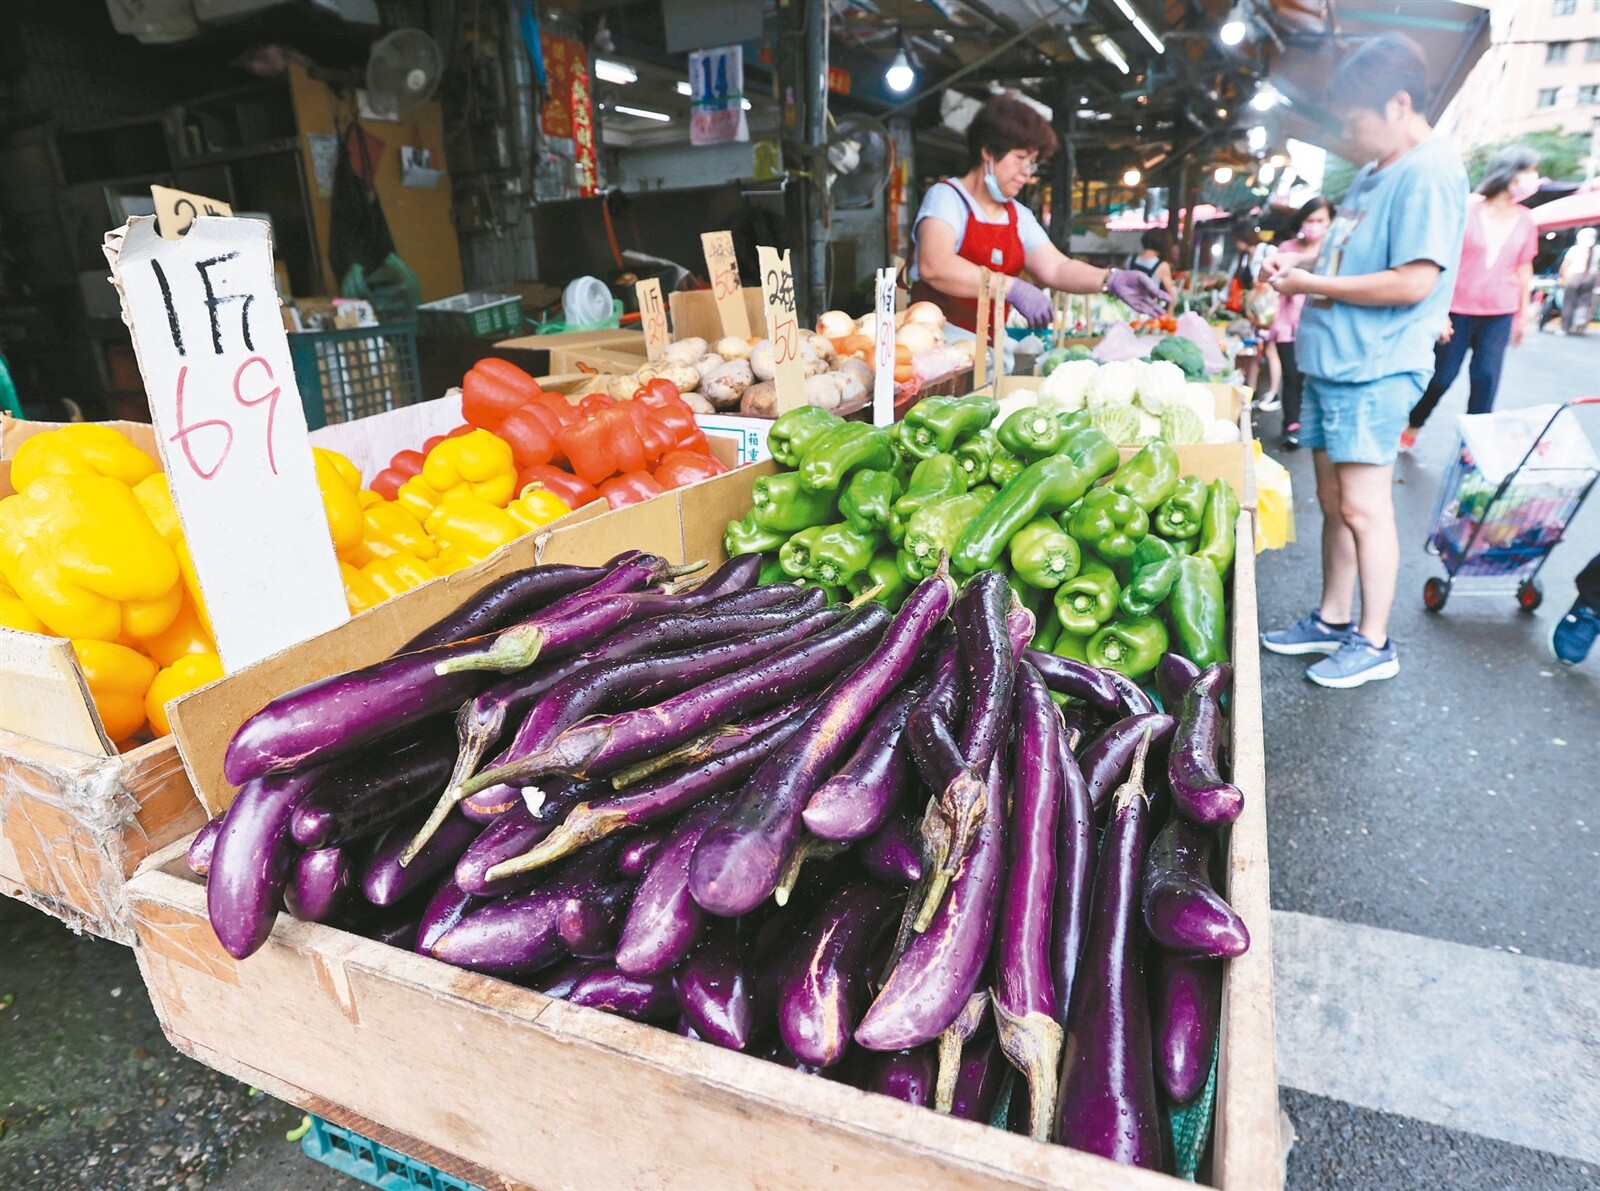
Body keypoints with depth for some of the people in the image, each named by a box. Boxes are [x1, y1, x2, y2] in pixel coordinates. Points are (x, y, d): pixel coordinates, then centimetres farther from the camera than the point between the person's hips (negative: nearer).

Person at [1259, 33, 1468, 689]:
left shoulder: (1429, 173, -13)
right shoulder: (1376, 172, 17)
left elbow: (1413, 281, -21)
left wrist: (1314, 284, -15)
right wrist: (1303, 259, 11)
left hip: (1375, 370, -10)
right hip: (1332, 362, 10)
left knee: (1363, 507, -5)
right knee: (1333, 500, 13)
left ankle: (1374, 644, 7)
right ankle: (1333, 620, 25)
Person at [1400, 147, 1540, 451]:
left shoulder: (1525, 220, 6)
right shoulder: (1468, 210, -7)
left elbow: (1524, 269, 12)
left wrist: (1523, 315, 13)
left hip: (1499, 314, 3)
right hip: (1458, 310, -3)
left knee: (1486, 378, -3)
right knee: (1441, 376, 2)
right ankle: (1411, 428, 24)